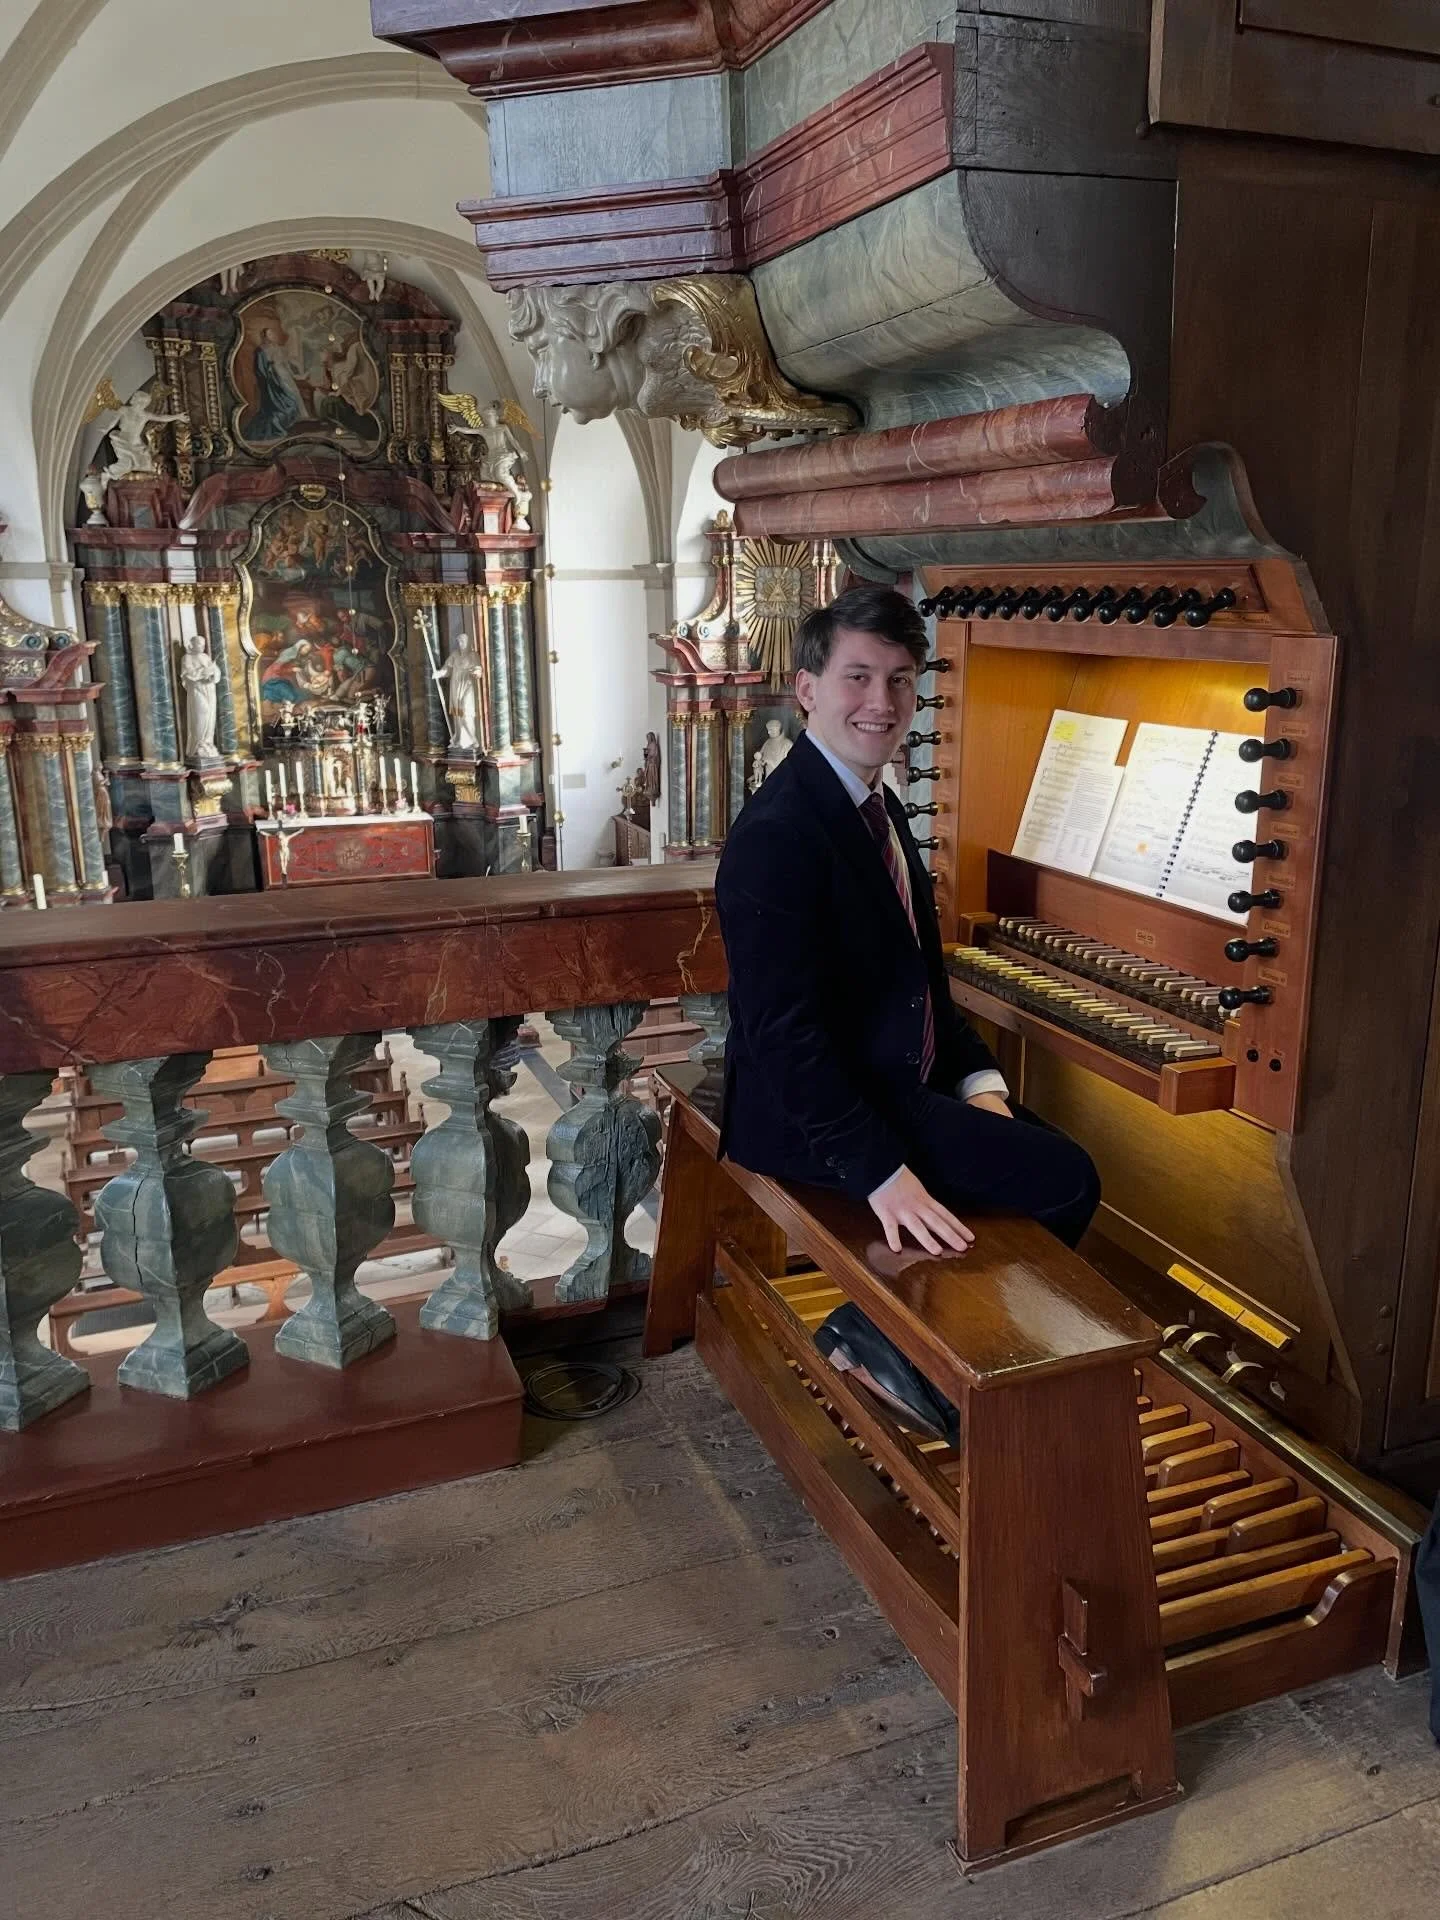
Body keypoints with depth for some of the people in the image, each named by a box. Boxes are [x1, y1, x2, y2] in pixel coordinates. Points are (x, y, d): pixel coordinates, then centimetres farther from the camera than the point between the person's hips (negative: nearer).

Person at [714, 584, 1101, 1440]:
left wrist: (977, 1078, 4)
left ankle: (891, 1332, 13)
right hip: (810, 1113, -10)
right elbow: (784, 1031, -26)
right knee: (1063, 1180, -15)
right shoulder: (781, 832, -22)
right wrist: (883, 1172, -28)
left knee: (1048, 1147, 7)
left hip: (895, 1081, 10)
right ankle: (894, 1339, 3)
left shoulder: (877, 807, 10)